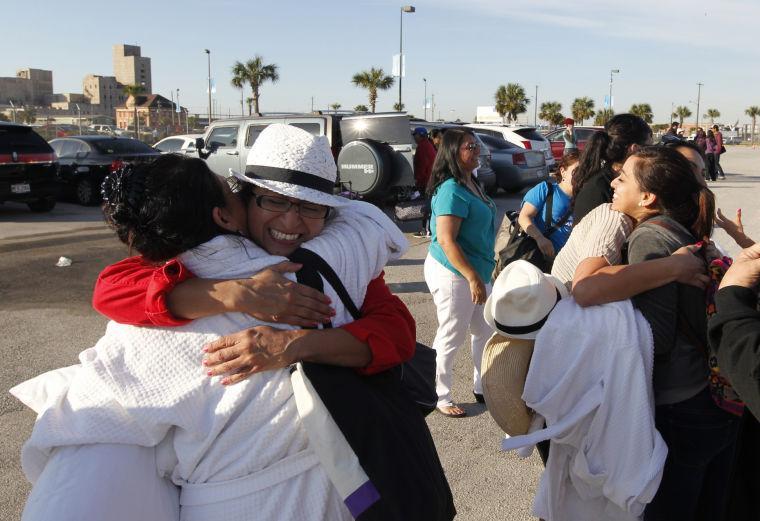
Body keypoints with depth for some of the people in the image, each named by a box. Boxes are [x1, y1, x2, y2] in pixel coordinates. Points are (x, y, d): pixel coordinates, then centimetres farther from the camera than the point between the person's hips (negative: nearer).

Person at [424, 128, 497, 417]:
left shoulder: (471, 183, 9)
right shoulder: (452, 190, -21)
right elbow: (446, 240, -26)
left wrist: (482, 272, 21)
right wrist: (473, 277, -24)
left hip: (477, 270, 9)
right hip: (453, 274, -9)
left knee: (484, 331, 19)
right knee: (451, 337, 5)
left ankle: (482, 387, 36)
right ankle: (440, 397, 22)